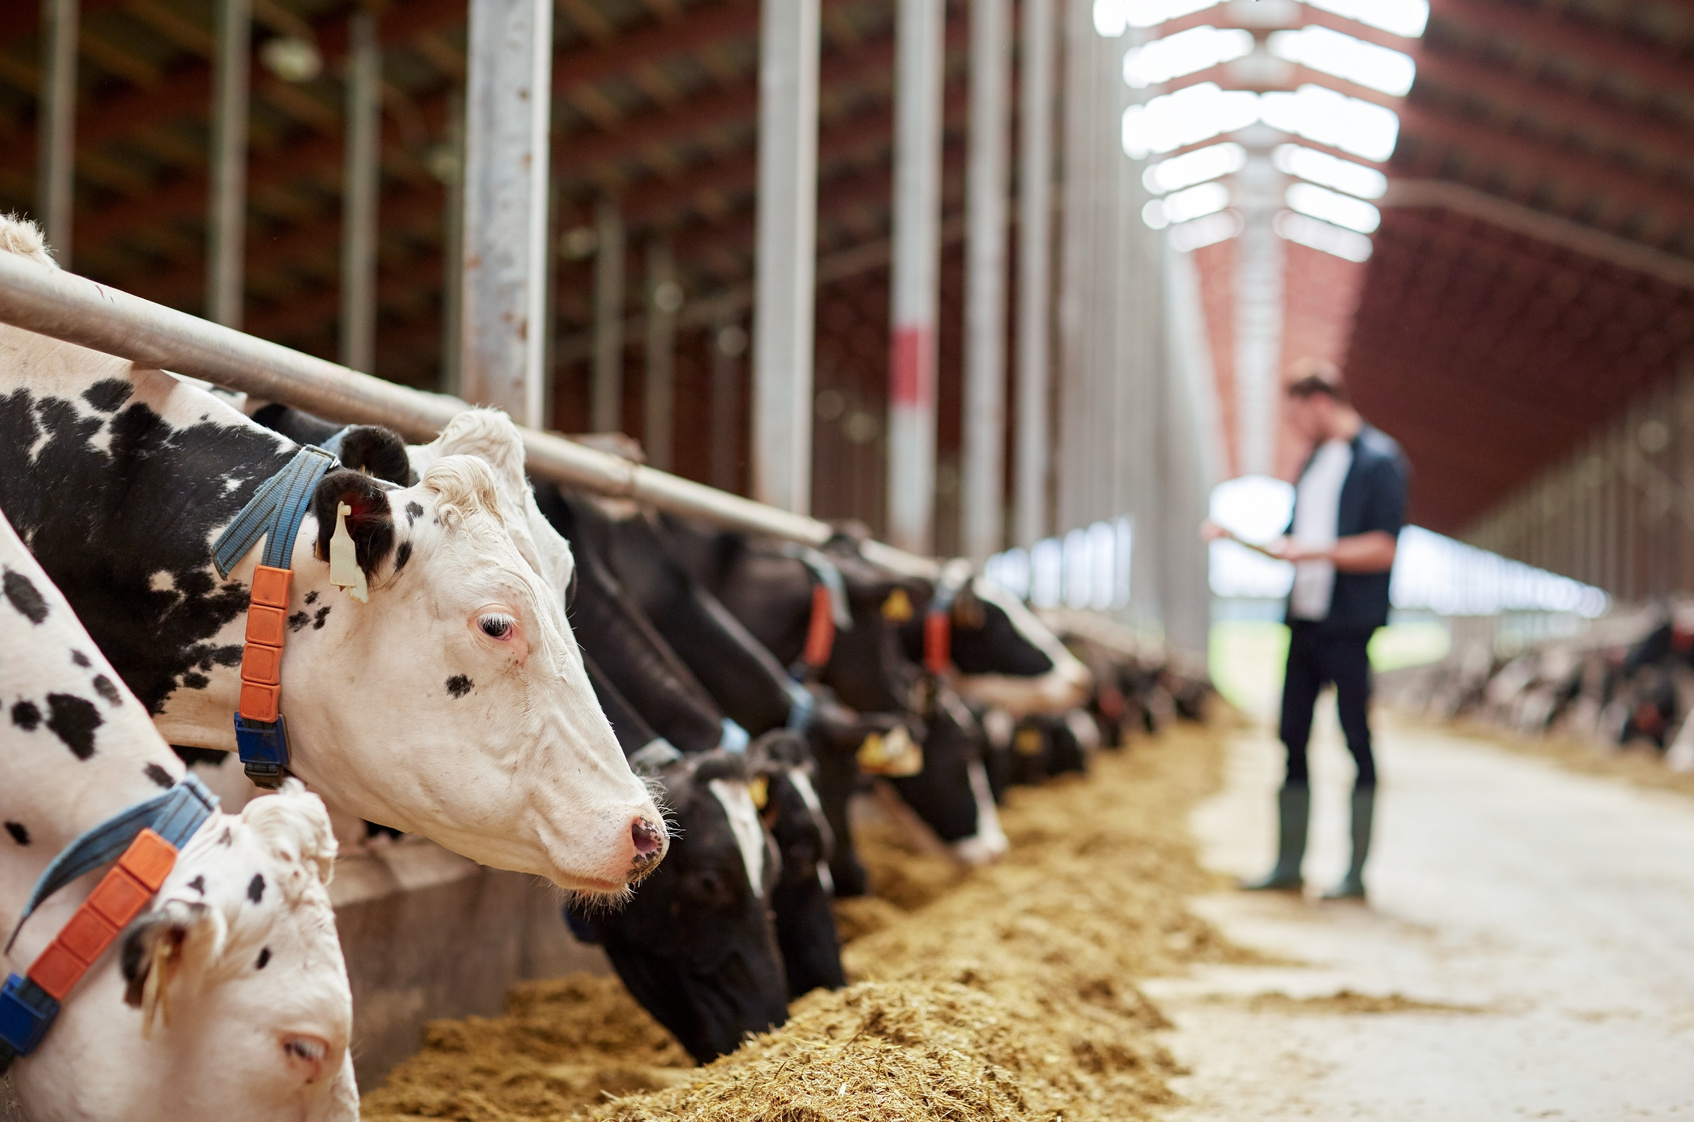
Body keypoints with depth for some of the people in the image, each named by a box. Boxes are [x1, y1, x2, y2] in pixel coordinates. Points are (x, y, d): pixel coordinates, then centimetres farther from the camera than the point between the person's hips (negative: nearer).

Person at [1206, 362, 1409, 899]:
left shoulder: (1380, 461, -7)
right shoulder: (1315, 461, 18)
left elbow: (1382, 549, -16)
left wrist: (1310, 551, -21)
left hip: (1348, 626, -8)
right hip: (1304, 619, 8)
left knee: (1356, 741, -1)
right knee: (1292, 738, 8)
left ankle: (1356, 872, 5)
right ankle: (1288, 865, 16)